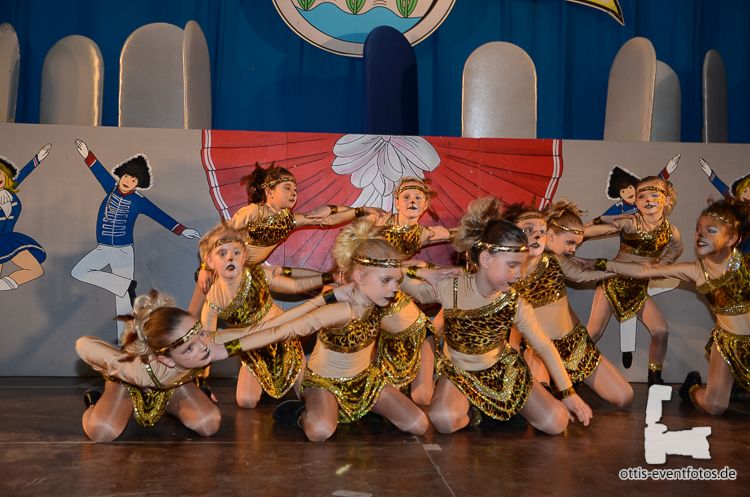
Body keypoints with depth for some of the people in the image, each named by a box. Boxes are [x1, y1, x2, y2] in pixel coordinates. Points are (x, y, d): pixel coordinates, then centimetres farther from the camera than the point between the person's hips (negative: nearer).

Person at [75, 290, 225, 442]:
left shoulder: (208, 344, -41)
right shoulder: (140, 369, -48)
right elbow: (83, 344, -35)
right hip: (129, 387, -3)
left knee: (210, 425, -15)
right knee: (100, 432, -28)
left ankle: (168, 406, 18)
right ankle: (94, 403, 10)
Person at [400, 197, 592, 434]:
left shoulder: (514, 303, -19)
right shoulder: (450, 288, -23)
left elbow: (544, 346, -8)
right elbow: (409, 288, -5)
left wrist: (568, 393, -6)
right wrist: (413, 271, -26)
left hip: (502, 369, 2)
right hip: (458, 371, -2)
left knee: (556, 422, -8)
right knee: (444, 420, -32)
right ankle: (470, 412, 4)